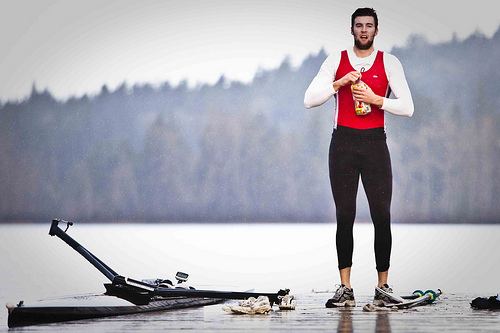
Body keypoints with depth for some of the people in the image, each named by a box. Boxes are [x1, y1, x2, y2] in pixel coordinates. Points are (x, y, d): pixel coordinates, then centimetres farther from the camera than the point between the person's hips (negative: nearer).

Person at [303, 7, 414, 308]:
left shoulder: (389, 63, 4)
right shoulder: (336, 61, 7)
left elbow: (407, 107, -1)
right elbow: (309, 100, -1)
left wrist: (376, 99, -14)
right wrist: (339, 83, -13)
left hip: (375, 142, 0)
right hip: (343, 142, 1)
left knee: (382, 215, -3)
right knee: (345, 215, 1)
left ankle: (383, 287, 5)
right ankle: (345, 289, 3)